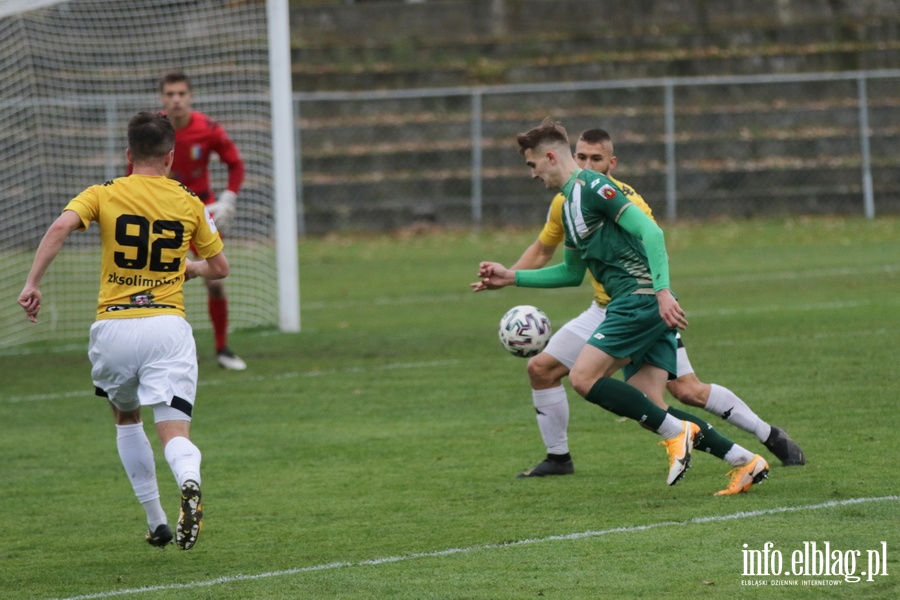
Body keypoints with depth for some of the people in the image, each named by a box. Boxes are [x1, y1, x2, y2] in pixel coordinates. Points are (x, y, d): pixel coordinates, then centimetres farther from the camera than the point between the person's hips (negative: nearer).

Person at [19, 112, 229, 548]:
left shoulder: (104, 195, 6)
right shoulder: (189, 204, 9)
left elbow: (61, 226, -14)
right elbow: (219, 268, 19)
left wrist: (32, 283, -13)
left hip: (113, 327, 1)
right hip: (168, 327, -1)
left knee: (126, 419, 25)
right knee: (174, 434, -6)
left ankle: (156, 523, 23)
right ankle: (189, 483, -41)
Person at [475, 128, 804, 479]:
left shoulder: (626, 203, -22)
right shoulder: (565, 203, -1)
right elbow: (542, 250, 15)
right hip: (604, 311, 6)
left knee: (688, 391, -14)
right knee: (541, 368, -1)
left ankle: (772, 438, 0)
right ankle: (558, 458, 14)